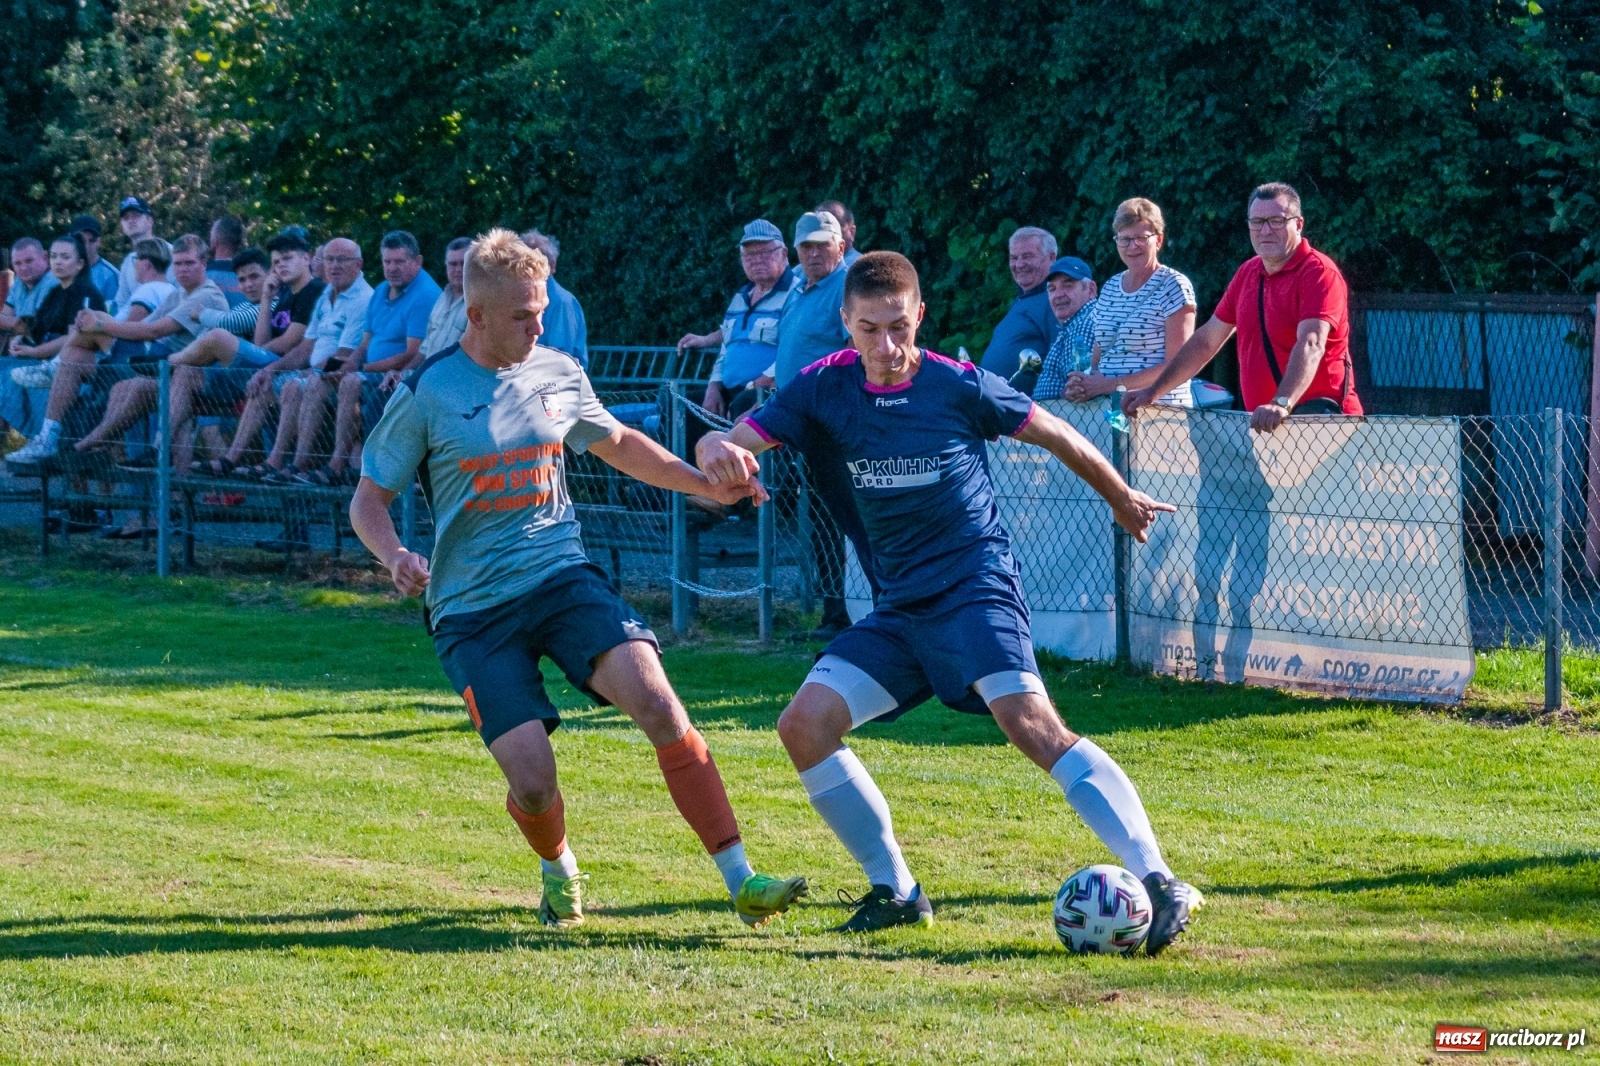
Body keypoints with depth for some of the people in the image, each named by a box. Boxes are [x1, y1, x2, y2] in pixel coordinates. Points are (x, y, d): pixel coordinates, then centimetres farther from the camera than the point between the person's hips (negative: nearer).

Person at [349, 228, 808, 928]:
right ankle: (559, 871, 23)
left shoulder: (558, 374, 6)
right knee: (533, 783, -15)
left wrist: (708, 484, 18)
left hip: (564, 578, 3)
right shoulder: (426, 395, -6)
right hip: (472, 609, -3)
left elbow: (618, 444, 26)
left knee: (658, 704, -22)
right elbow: (369, 500, 0)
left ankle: (741, 883, -19)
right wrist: (394, 556, -21)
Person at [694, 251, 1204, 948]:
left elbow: (1056, 437, 8)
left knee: (1031, 722, -26)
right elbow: (730, 443, -5)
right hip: (899, 608, 6)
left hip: (975, 585, -6)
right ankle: (895, 892, 7)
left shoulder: (960, 386, -7)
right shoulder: (826, 389, 2)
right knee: (804, 725, -6)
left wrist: (1122, 500, 21)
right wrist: (717, 452, -31)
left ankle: (1159, 884, -34)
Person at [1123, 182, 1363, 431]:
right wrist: (1153, 391, 18)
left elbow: (1311, 345, -24)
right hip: (1263, 422, 6)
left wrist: (1282, 404, -38)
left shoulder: (1319, 272, -9)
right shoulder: (1247, 273, 15)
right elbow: (1206, 341, 22)